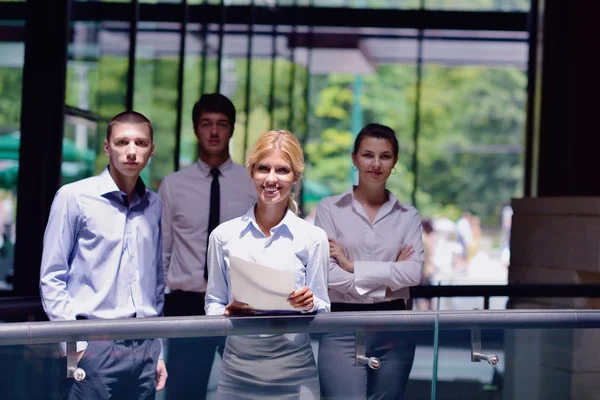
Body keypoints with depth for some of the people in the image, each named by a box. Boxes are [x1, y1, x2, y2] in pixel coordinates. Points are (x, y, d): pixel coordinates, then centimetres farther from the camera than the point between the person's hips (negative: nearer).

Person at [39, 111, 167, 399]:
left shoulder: (153, 204, 11)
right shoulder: (74, 197, -3)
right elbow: (52, 278, -4)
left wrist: (158, 351, 14)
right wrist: (75, 343, -10)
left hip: (145, 347, 4)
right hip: (95, 345, -4)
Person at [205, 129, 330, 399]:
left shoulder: (313, 237, -1)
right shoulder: (224, 235, 3)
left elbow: (322, 308, 3)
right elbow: (213, 301, 7)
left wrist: (309, 304, -18)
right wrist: (226, 313, -13)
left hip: (294, 369, -1)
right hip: (237, 367, 1)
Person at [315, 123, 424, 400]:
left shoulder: (408, 216, 8)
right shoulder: (329, 209, 1)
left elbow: (414, 272, -7)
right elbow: (326, 273, -10)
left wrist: (352, 265, -11)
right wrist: (389, 276, -8)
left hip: (394, 330, 3)